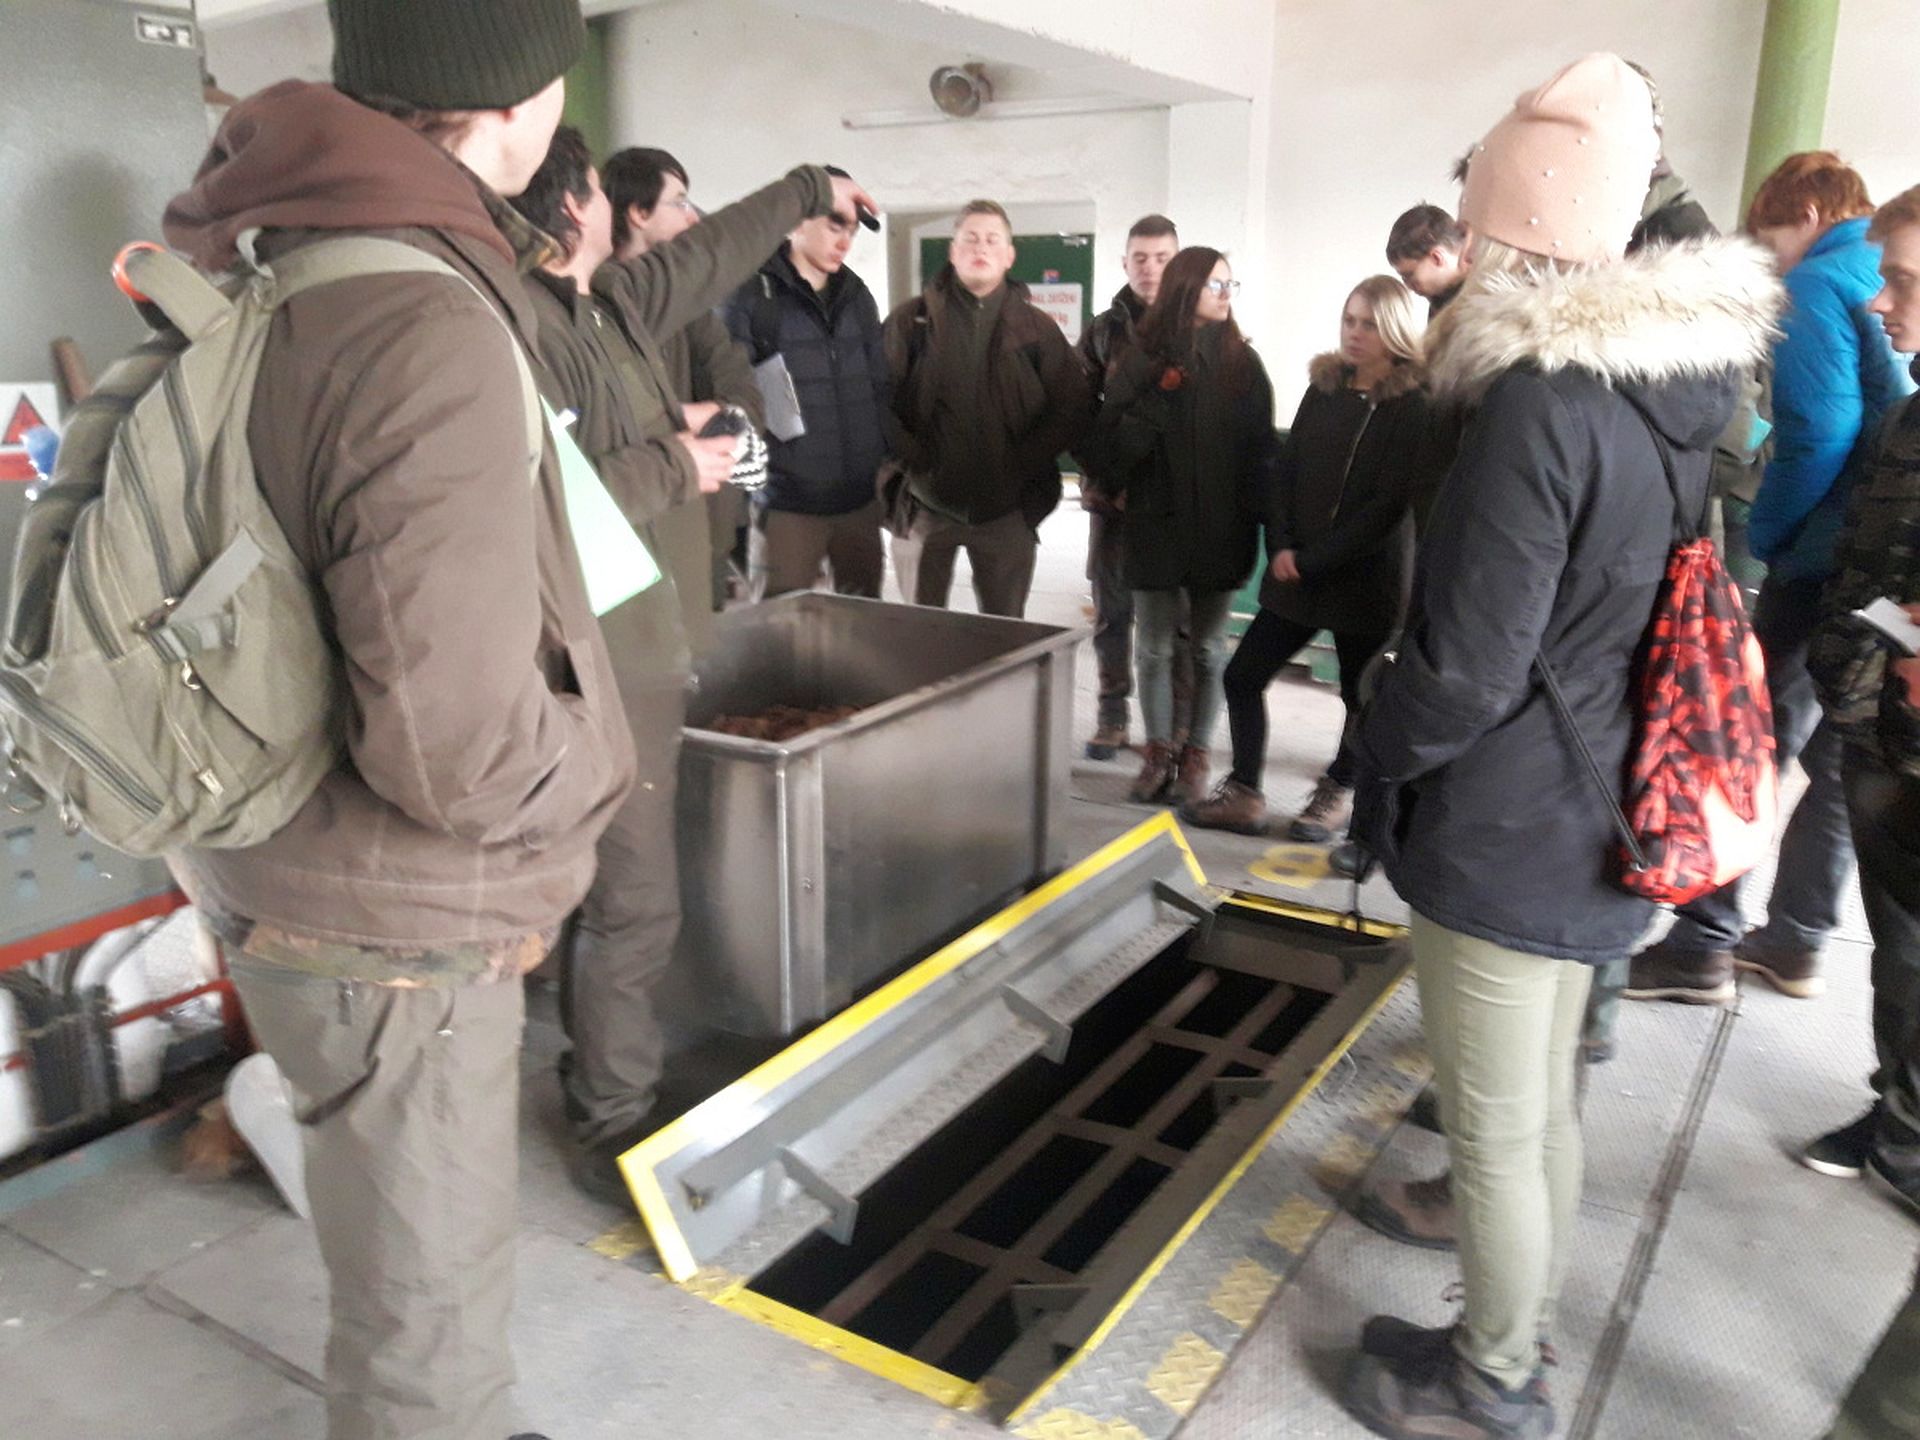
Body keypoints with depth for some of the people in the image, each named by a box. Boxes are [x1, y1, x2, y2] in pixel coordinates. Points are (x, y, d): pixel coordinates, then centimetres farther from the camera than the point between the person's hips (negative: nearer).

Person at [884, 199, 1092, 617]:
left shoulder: (1036, 328, 7)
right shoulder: (911, 320, 4)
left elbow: (1073, 407, 3)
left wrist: (1023, 464, -7)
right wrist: (911, 457, -13)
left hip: (1006, 508, 1)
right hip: (924, 502, 0)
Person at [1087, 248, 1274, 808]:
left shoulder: (1241, 362, 2)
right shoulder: (1142, 360, 0)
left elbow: (1261, 447, 1)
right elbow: (1110, 443, -5)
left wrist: (1255, 516, -8)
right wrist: (1156, 401, -19)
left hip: (1220, 530, 0)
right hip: (1156, 526, 0)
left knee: (1207, 649, 9)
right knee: (1155, 649, 8)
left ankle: (1195, 755, 21)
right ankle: (1158, 752, 22)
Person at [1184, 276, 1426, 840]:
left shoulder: (1411, 405, -9)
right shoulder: (1324, 386, 8)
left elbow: (1389, 503, -14)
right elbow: (1288, 470, 7)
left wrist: (1312, 560, -16)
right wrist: (1281, 546, -8)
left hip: (1366, 576, -5)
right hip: (1296, 572, 5)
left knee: (1360, 693, 10)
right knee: (1243, 674, 1)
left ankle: (1338, 791, 32)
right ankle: (1244, 794, 12)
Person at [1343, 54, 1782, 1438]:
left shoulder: (1542, 402, -23)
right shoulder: (1677, 380, 4)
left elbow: (1466, 666, -23)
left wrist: (1380, 752, -6)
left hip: (1505, 832, -9)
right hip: (1596, 817, 9)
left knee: (1494, 1135, 9)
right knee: (1546, 1107, 21)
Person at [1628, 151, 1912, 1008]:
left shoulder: (1819, 287, -8)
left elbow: (1819, 434, -19)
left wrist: (1763, 536, -5)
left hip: (1828, 568, -8)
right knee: (1839, 759, 15)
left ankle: (1703, 950, 6)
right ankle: (1796, 942, 25)